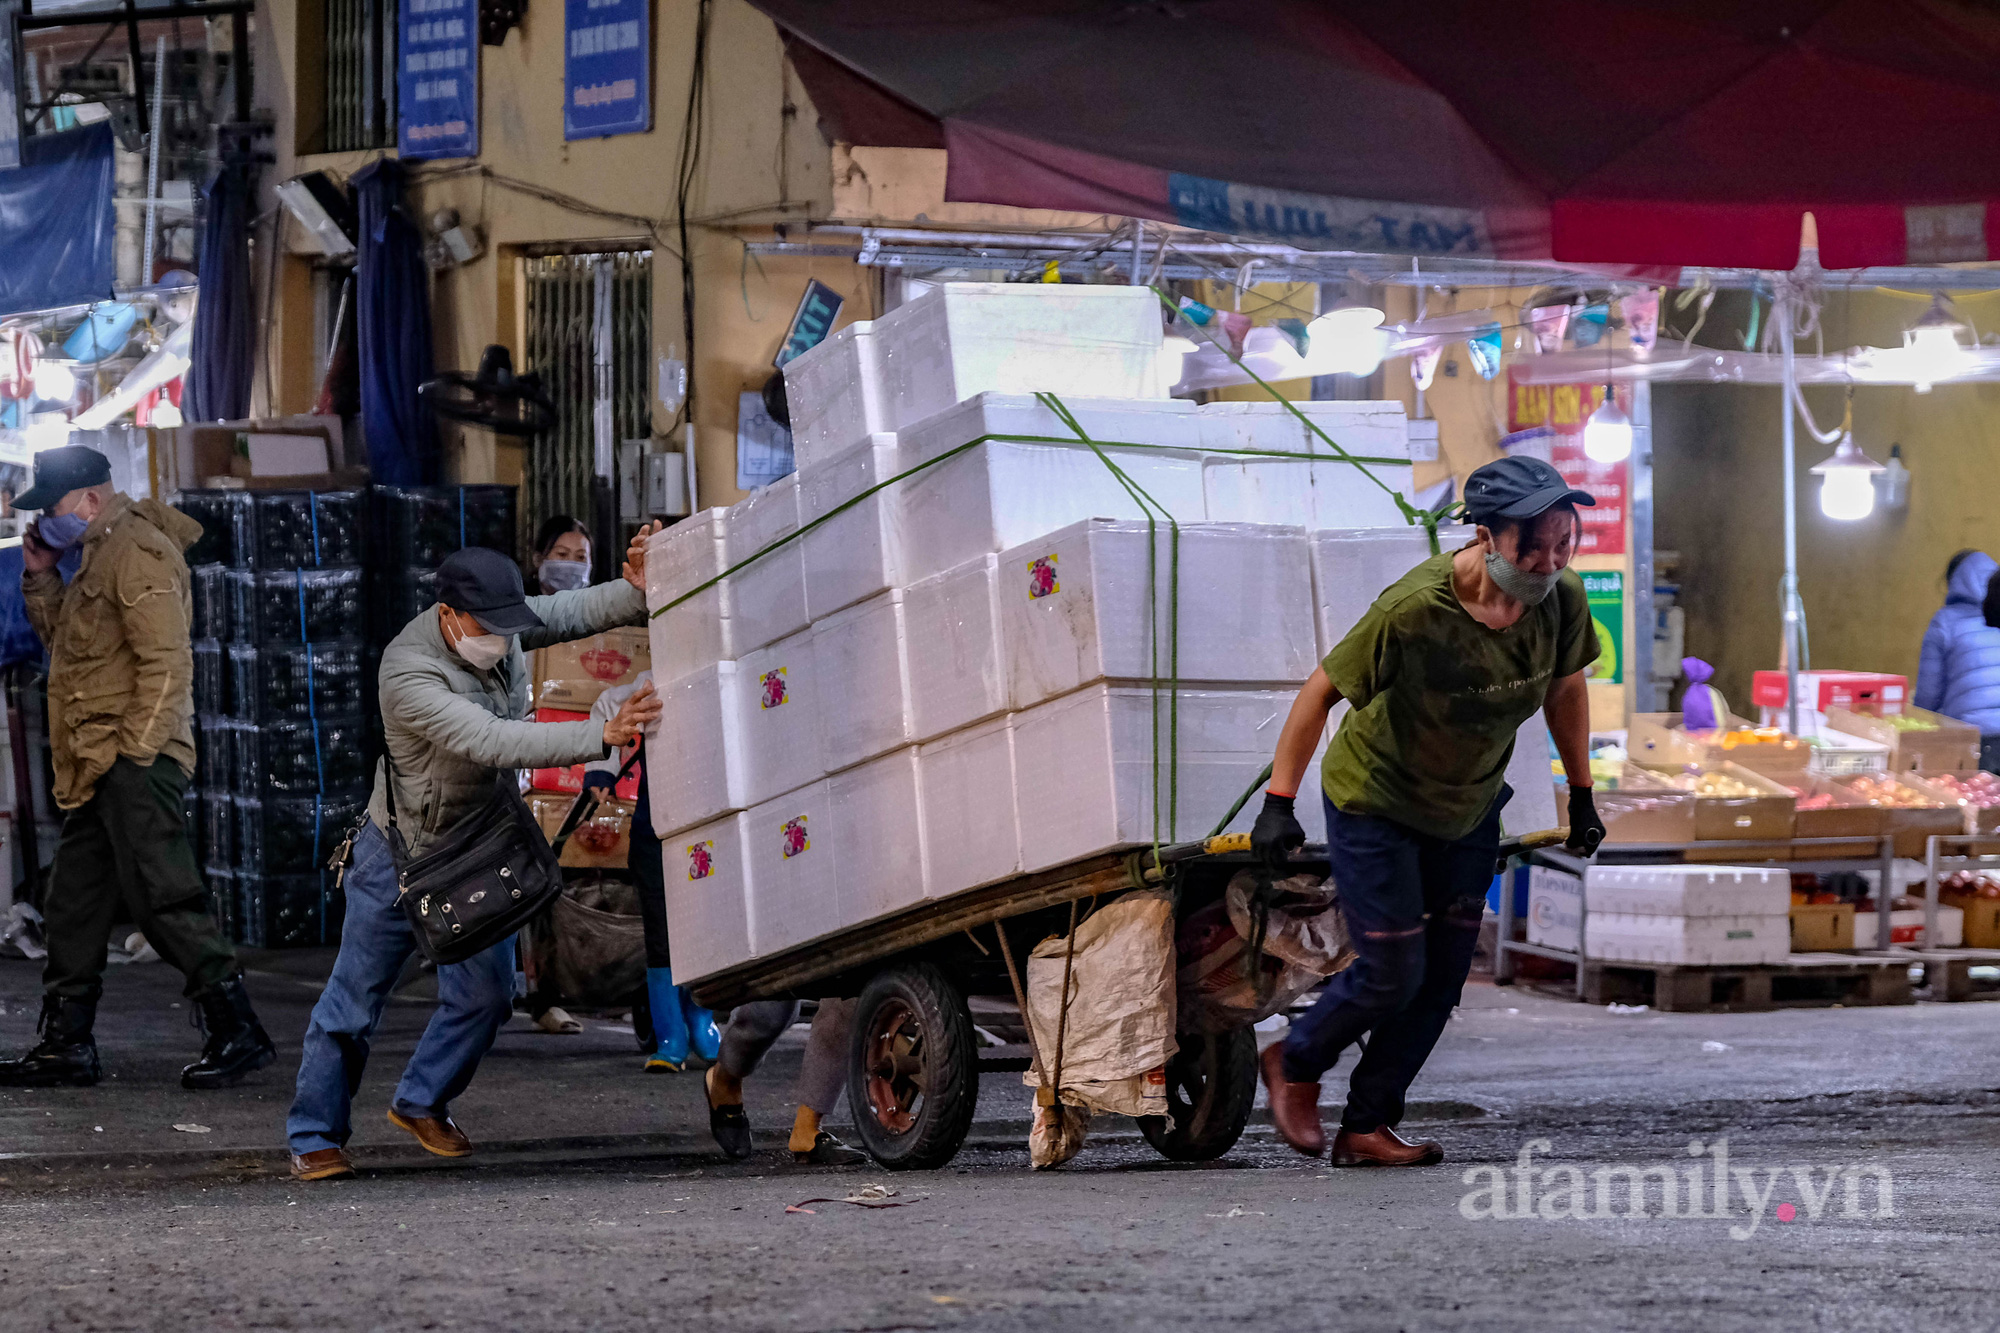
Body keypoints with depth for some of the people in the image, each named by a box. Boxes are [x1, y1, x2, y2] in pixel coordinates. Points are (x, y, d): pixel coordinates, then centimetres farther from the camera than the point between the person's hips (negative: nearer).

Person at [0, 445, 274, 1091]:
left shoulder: (138, 553, -13)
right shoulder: (101, 554, 21)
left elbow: (167, 660, -20)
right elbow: (64, 638, 28)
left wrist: (135, 751, -22)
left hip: (135, 765, -11)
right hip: (99, 770, 11)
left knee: (161, 898, -14)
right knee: (73, 905, 11)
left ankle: (236, 1031, -13)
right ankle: (66, 1044, 15)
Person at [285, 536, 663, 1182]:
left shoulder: (501, 622, -11)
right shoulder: (409, 673, -33)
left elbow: (580, 611, -9)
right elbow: (492, 742, -42)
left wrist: (636, 589, -34)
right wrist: (602, 735, -50)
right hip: (403, 851, -6)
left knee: (485, 992, 5)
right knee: (355, 999, 1)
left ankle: (421, 1103, 27)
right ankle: (314, 1136, 13)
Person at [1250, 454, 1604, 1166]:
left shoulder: (1563, 600, -17)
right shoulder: (1413, 610, -34)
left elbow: (1564, 688, 3)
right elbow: (1323, 690, -23)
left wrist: (1582, 796, 12)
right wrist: (1278, 803, -22)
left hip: (1470, 810, 6)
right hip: (1375, 805, -6)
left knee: (1442, 979, 6)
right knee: (1392, 974, -5)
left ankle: (1366, 1127, 19)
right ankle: (1295, 1064, 24)